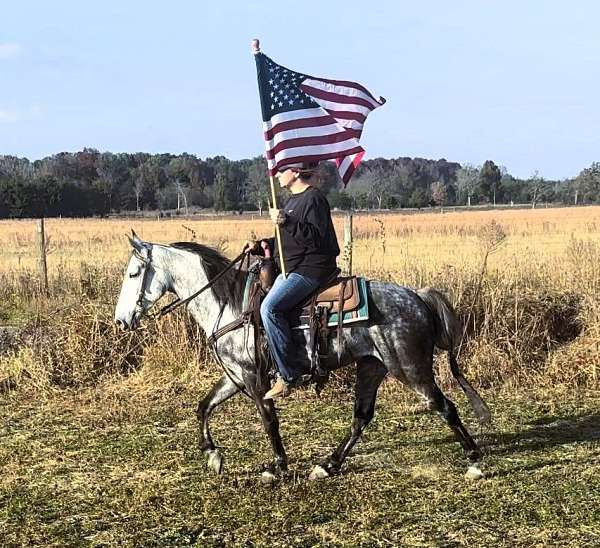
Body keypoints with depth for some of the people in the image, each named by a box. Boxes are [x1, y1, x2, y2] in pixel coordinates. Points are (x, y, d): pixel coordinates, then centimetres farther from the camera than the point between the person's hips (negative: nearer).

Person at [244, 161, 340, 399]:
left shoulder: (313, 199, -13)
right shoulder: (294, 200, 20)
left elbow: (315, 237, -23)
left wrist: (286, 222, -29)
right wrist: (260, 245, 15)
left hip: (310, 270, -12)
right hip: (291, 270, 12)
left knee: (270, 307, -26)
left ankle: (288, 375, -23)